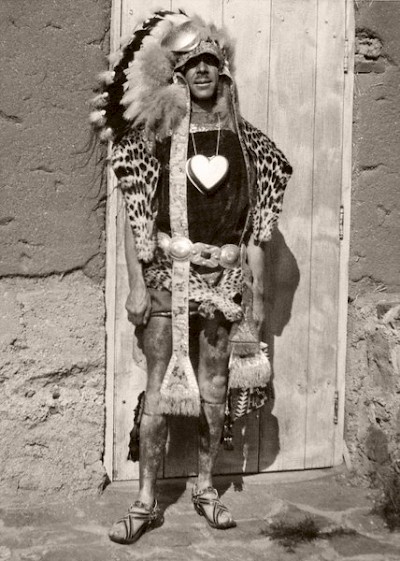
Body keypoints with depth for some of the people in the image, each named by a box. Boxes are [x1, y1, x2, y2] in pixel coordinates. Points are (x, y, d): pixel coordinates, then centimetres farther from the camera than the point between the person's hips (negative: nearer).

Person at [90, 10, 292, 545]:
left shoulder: (245, 141, 4)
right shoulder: (157, 134, 0)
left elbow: (256, 225, 6)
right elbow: (135, 215, -1)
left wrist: (257, 294, 4)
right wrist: (136, 284, -7)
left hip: (224, 276, 2)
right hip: (168, 273, -1)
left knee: (214, 390, 9)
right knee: (160, 389, 1)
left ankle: (205, 487, 26)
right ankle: (146, 500, 13)